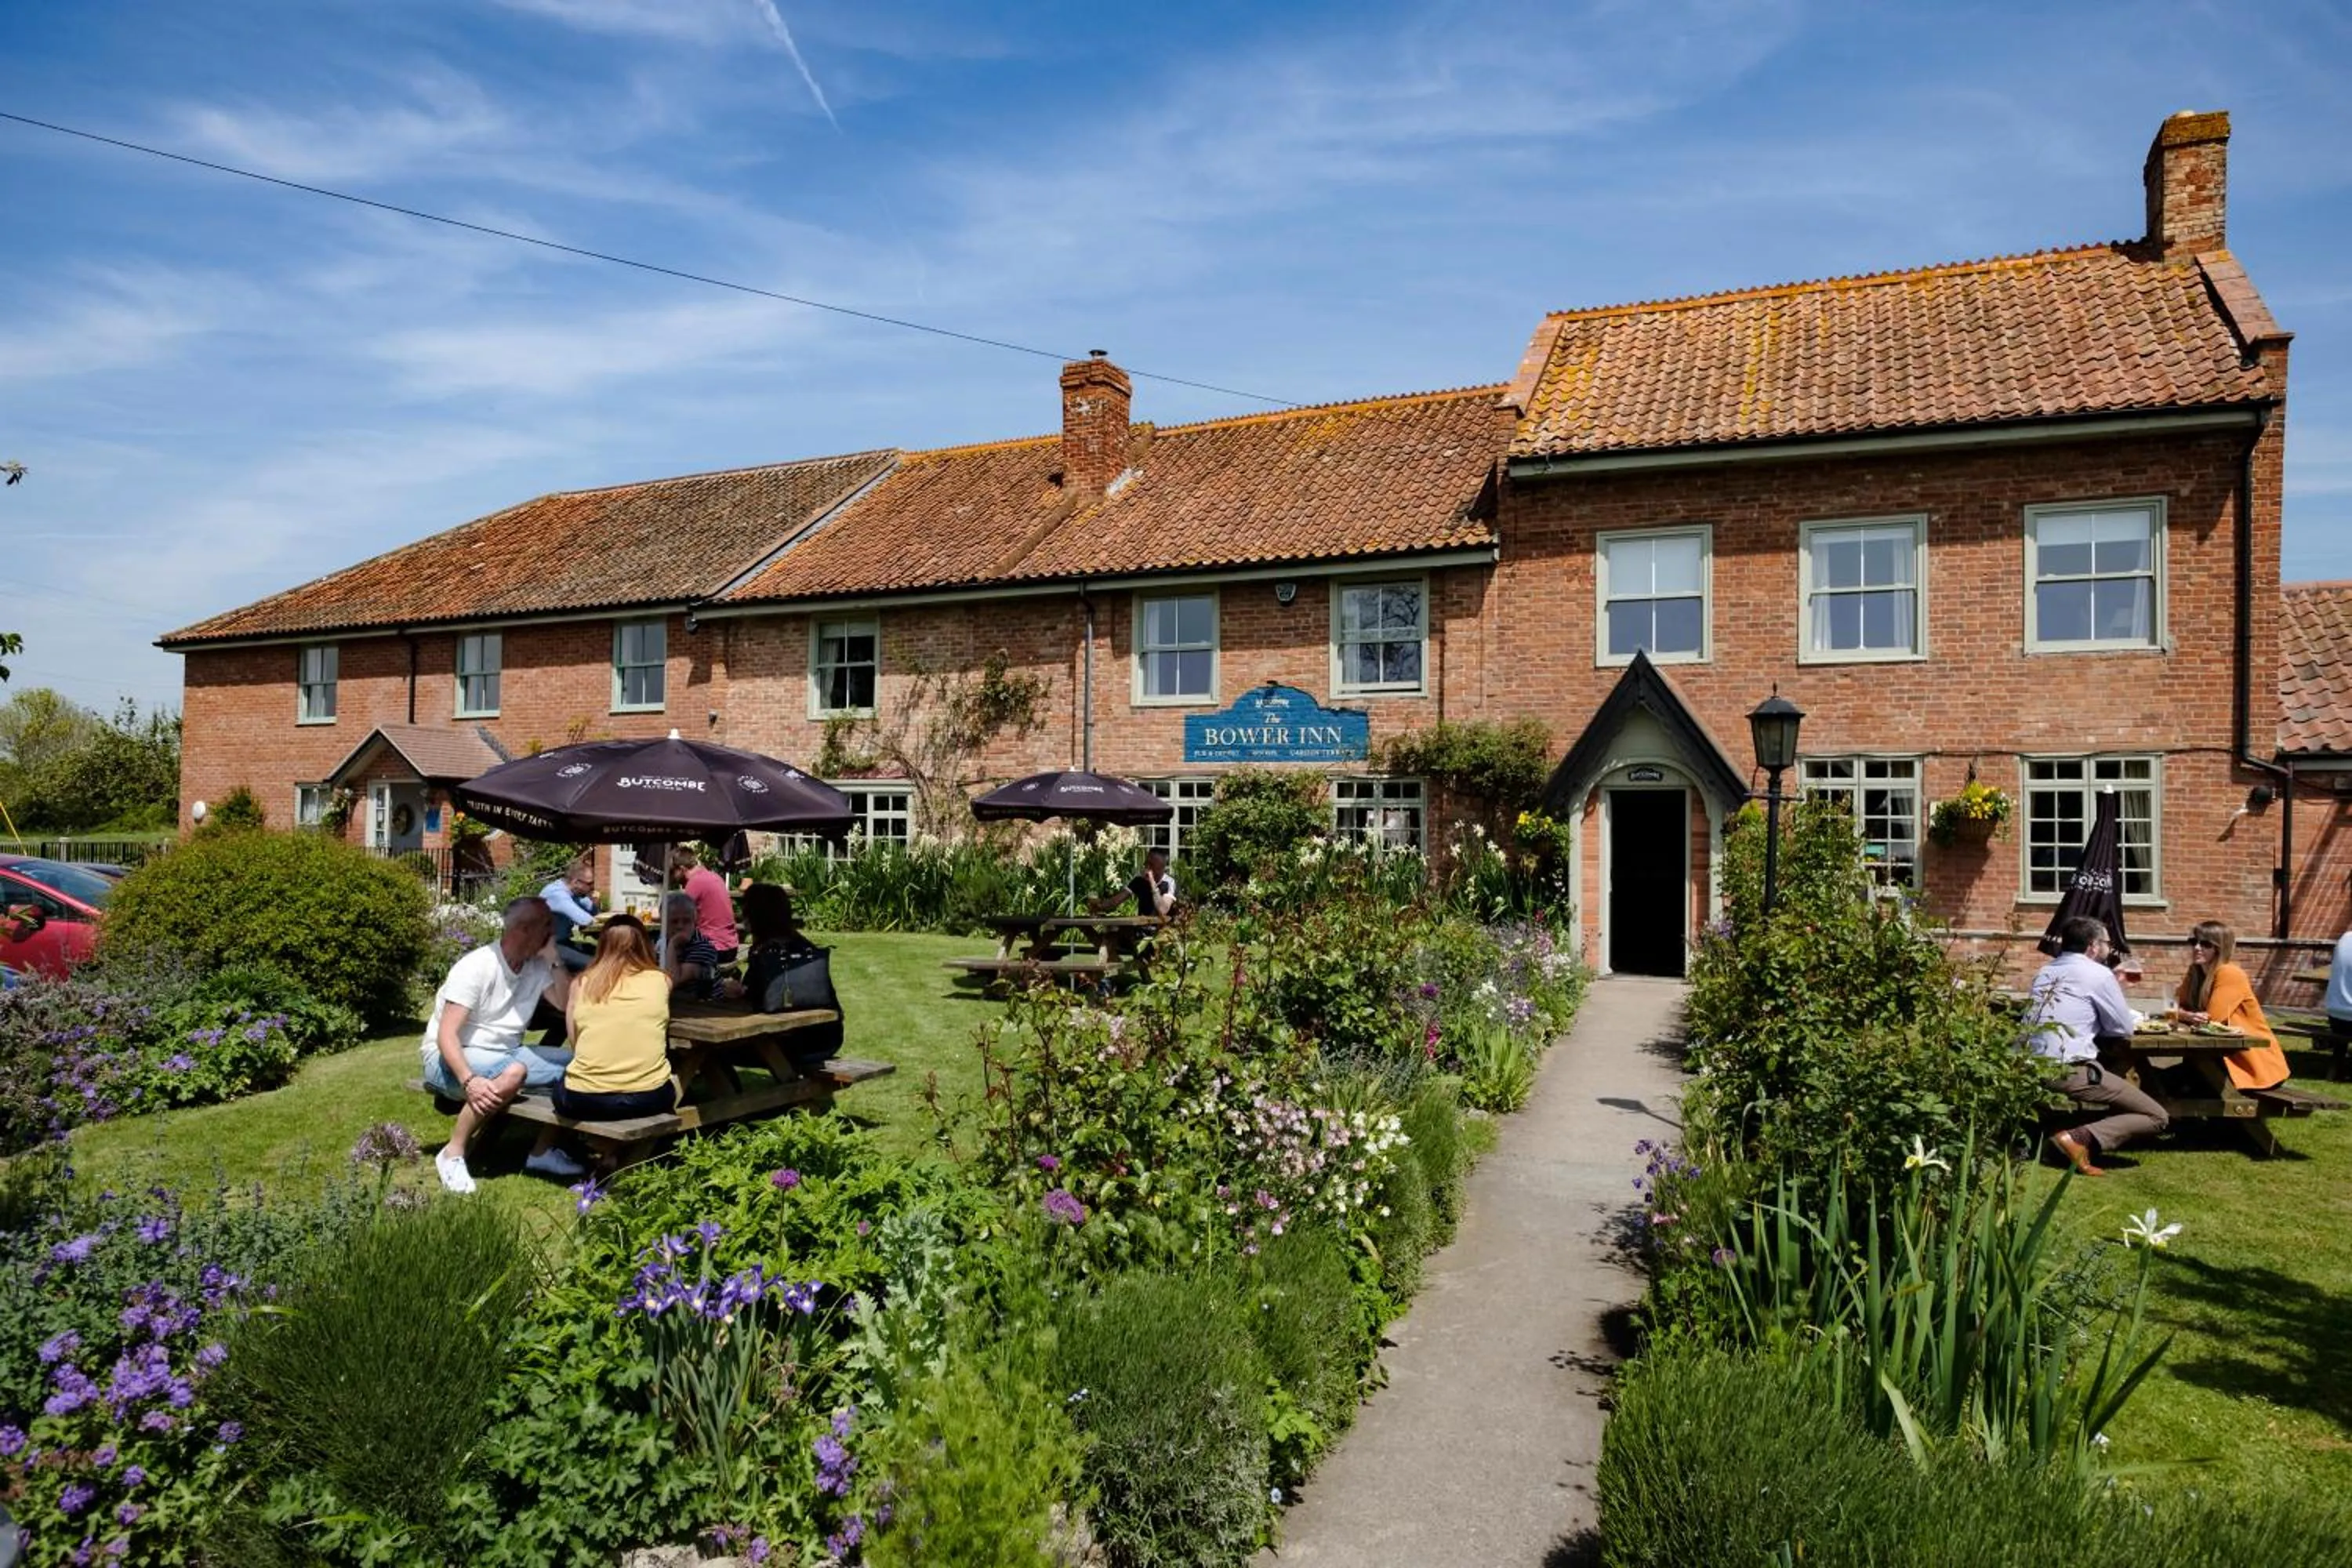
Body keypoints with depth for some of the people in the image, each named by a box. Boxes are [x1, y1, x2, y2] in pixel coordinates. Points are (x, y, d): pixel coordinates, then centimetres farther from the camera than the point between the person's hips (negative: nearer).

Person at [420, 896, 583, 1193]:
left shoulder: (538, 967, -1)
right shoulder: (475, 968, -20)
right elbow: (446, 1035, -25)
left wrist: (555, 960, -13)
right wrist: (469, 1080, -41)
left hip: (504, 1053, 7)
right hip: (452, 1058, -7)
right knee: (514, 1072, -37)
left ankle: (543, 1151, 3)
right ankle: (452, 1154, -21)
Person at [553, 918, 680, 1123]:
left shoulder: (582, 983, 9)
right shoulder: (660, 980, 7)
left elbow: (574, 1044, 13)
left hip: (584, 1100, 0)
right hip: (648, 1097, 0)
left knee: (562, 1082, 34)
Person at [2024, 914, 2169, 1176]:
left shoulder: (2045, 972, 19)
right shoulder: (2098, 973, -2)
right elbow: (2124, 1030, 4)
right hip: (2070, 1071, -8)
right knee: (2156, 1117, 3)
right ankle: (2082, 1139, -18)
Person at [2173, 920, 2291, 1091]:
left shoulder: (2229, 974, -19)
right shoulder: (2194, 973, 5)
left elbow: (2212, 1020, -22)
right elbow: (2176, 1008, 2)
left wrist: (2184, 1015, -5)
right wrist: (2190, 1016, -21)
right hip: (2226, 1056, 6)